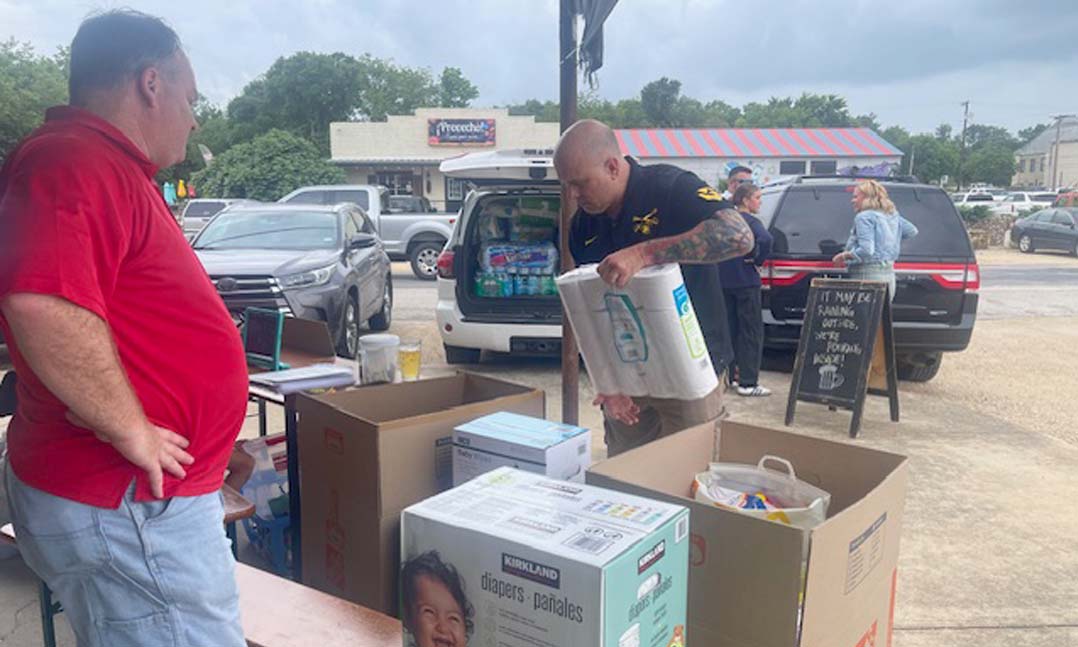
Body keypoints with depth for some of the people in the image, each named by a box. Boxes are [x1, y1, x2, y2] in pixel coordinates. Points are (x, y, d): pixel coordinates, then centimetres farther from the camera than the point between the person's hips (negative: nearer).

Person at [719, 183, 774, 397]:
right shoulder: (750, 221, -10)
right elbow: (765, 239, -30)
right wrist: (758, 260, -14)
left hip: (725, 281, 7)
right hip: (745, 281, -7)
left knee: (729, 329, 15)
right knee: (752, 331, -1)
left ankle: (727, 376, 21)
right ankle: (748, 383, -2)